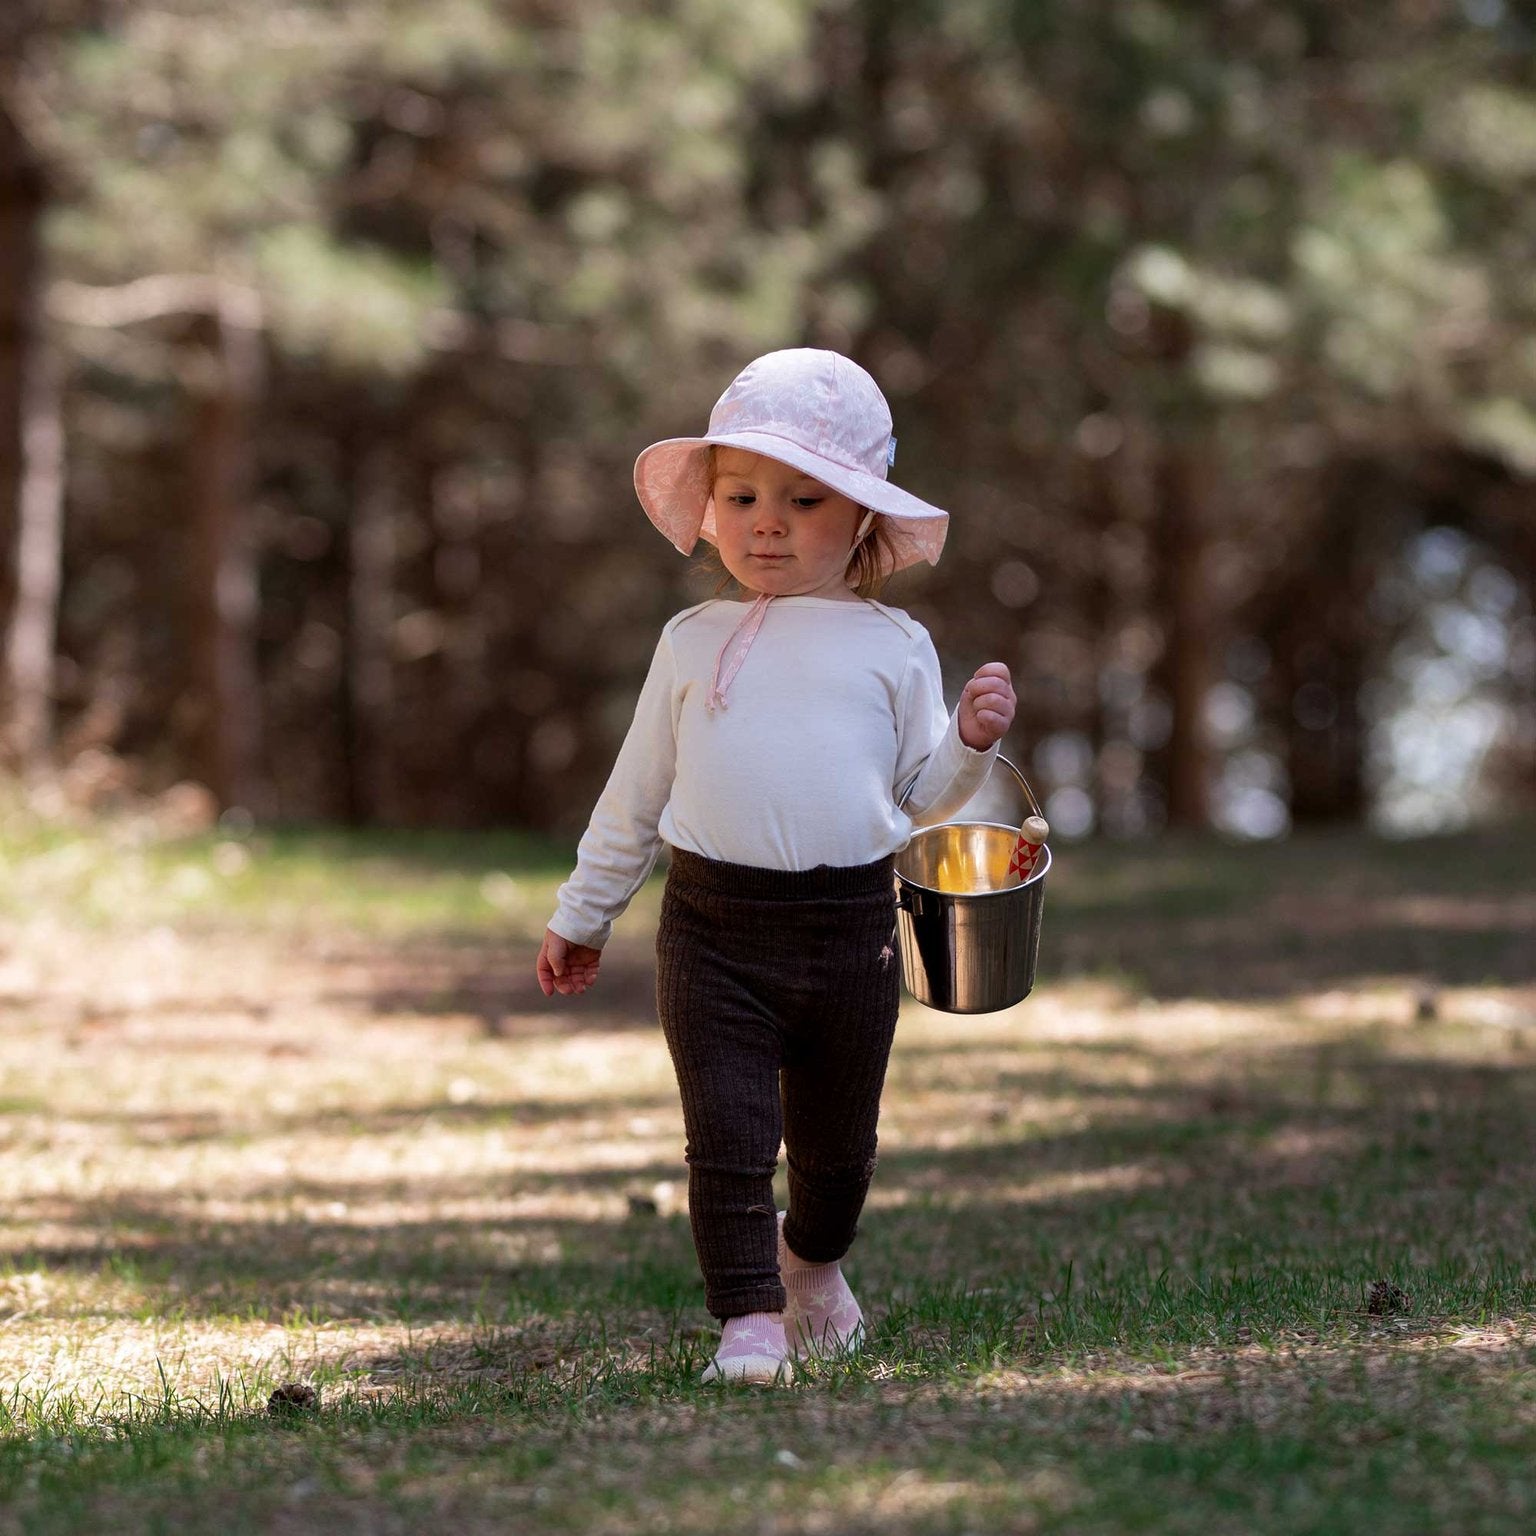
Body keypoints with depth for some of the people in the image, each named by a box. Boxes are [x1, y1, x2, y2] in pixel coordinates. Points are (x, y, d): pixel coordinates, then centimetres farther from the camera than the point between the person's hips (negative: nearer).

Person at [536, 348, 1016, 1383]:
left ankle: (812, 1262, 43)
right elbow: (636, 795, 15)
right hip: (713, 925, -1)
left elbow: (919, 795, 8)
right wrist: (582, 916, 18)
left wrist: (973, 742, -11)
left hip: (850, 927, 1)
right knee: (728, 1134, -9)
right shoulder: (693, 643, 7)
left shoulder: (893, 647, 5)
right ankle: (750, 1318, 0)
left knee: (837, 1144, 16)